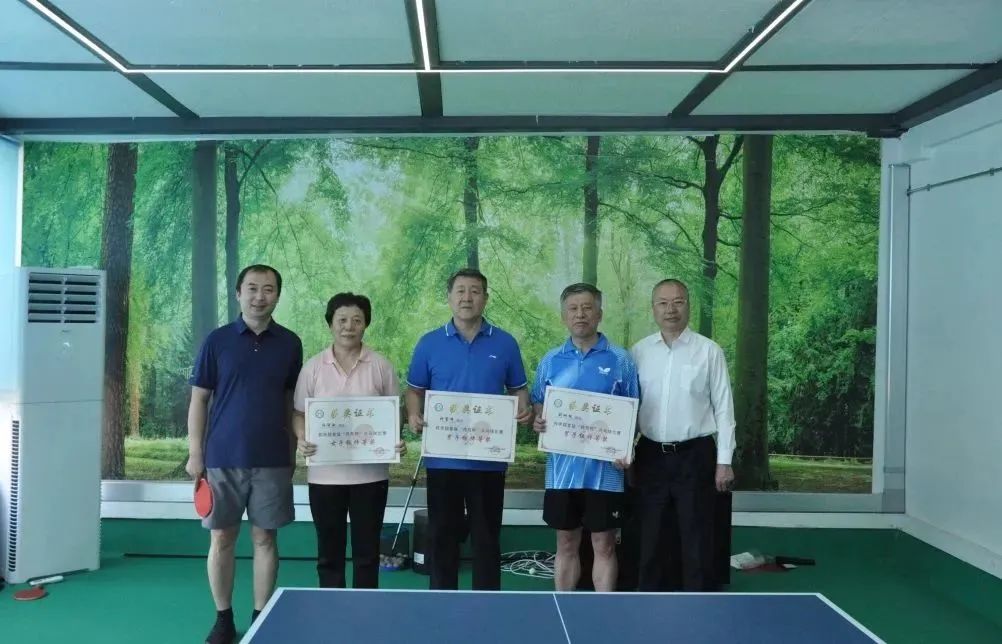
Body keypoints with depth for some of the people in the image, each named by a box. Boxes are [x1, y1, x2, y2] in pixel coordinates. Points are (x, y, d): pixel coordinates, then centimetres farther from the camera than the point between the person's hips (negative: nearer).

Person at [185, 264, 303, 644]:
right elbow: (199, 399, 2)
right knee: (221, 539, 5)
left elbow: (292, 402, 10)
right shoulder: (217, 341, 0)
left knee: (265, 538, 6)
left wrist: (293, 451, 6)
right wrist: (195, 453, -3)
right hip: (222, 458, -1)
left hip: (272, 460, 1)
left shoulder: (290, 344, 4)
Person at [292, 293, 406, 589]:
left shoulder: (381, 366, 2)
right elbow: (299, 413, 6)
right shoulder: (313, 367, 3)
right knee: (329, 551, 9)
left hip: (371, 473, 0)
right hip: (325, 473, 1)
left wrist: (397, 440, -13)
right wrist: (302, 439, -14)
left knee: (367, 551, 7)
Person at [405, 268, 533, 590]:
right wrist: (414, 415, -12)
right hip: (443, 458, 0)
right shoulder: (429, 343, 2)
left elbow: (518, 390, 8)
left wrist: (525, 411, -13)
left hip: (489, 458, 0)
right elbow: (415, 390, 8)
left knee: (486, 536, 8)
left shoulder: (505, 344, 2)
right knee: (442, 535, 9)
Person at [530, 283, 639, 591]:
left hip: (604, 468, -2)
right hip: (563, 467, 2)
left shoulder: (620, 360, -1)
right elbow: (538, 405, 13)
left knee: (604, 545, 6)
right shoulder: (550, 361, 6)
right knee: (566, 544, 12)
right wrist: (538, 422, -10)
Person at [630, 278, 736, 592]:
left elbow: (723, 407, -2)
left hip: (694, 455, -3)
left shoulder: (709, 351, -2)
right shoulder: (639, 352, 5)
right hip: (650, 455, 3)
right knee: (649, 535, 11)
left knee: (697, 536, 3)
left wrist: (724, 460, -5)